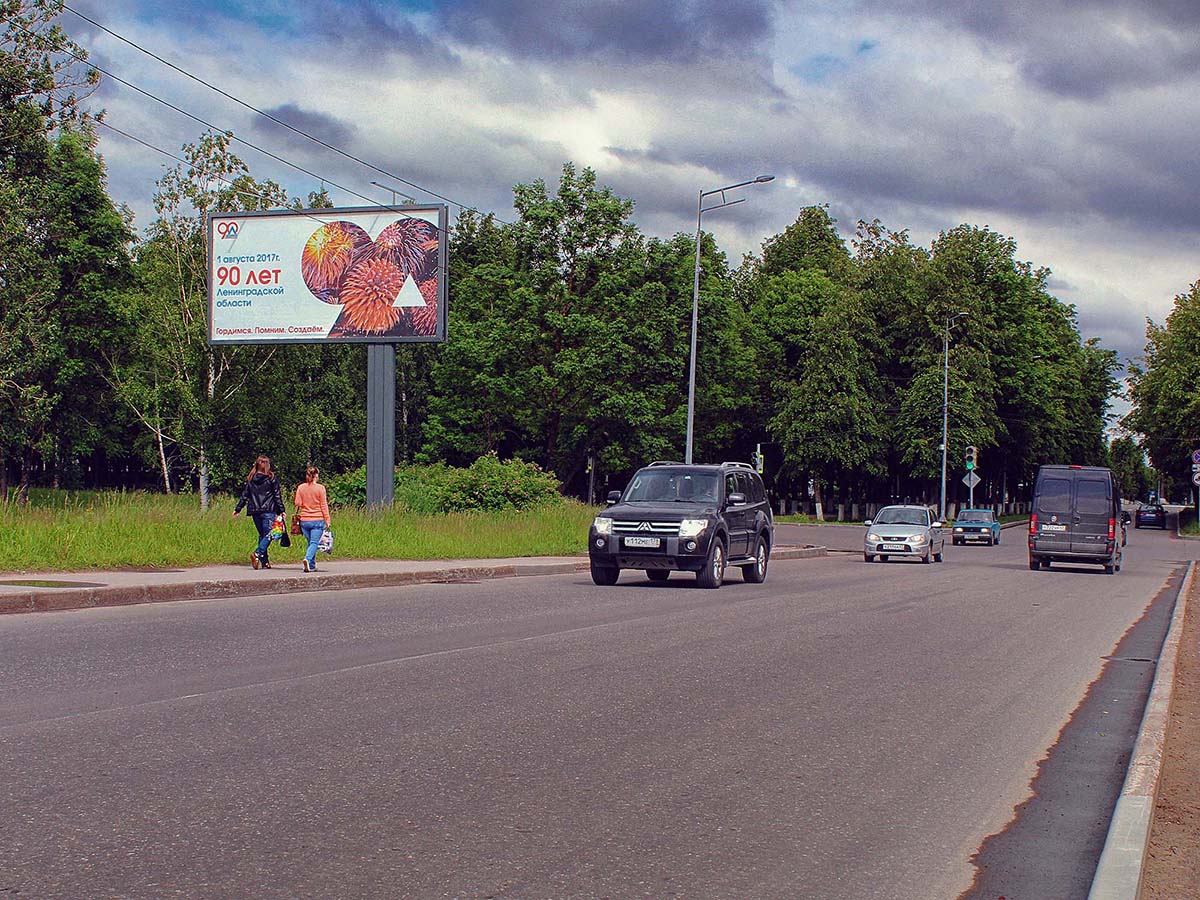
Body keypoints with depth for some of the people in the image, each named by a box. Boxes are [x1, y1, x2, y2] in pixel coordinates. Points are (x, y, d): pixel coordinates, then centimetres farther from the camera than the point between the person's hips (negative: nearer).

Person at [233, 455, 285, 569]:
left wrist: (237, 509, 17)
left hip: (255, 511, 5)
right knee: (268, 535, -4)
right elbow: (277, 496, -3)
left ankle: (265, 562, 9)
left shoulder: (250, 479, 9)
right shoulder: (271, 478, -2)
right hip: (268, 511, -5)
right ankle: (257, 554, -27)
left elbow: (244, 495, 10)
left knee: (262, 535, 13)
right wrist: (281, 510, 0)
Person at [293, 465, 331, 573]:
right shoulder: (320, 488, -6)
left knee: (310, 542, 16)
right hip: (317, 520, -4)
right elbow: (324, 506, -4)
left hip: (304, 520, 4)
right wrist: (327, 520, 1)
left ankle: (312, 566, 15)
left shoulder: (300, 487, 2)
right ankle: (308, 559, -28)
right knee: (314, 543, -4)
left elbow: (298, 504, 2)